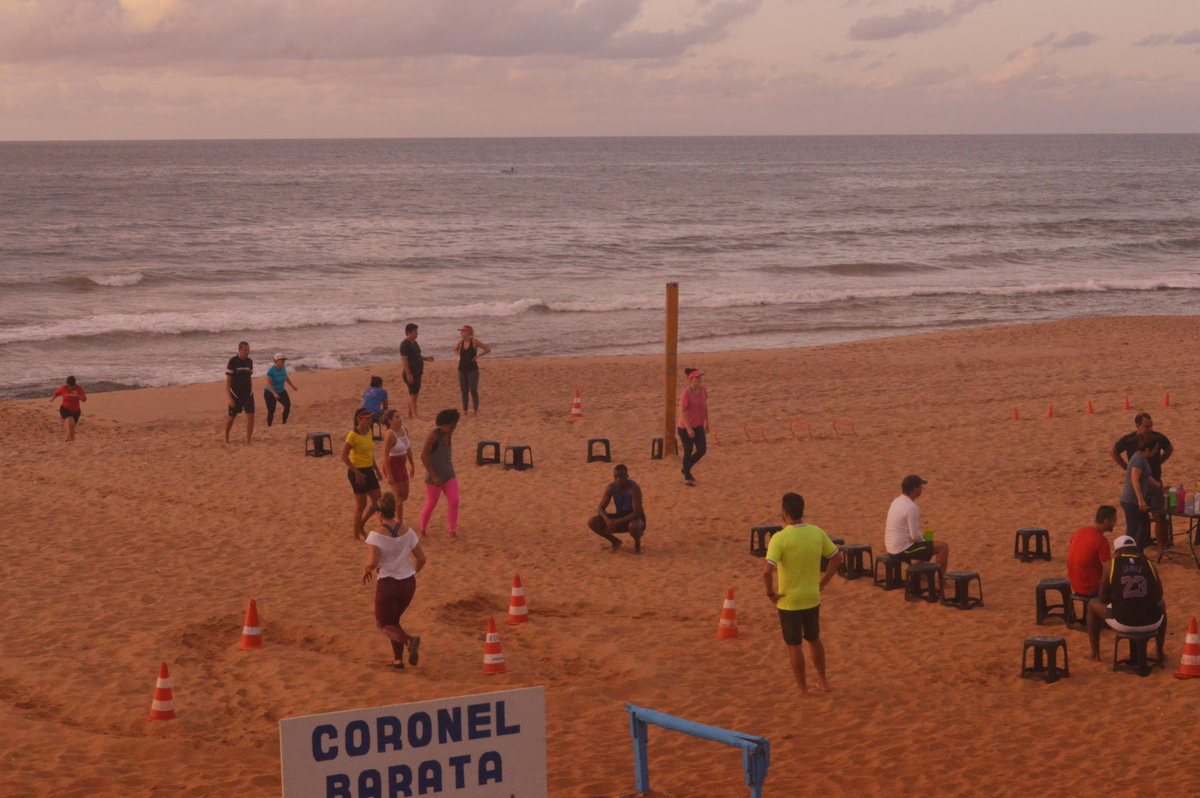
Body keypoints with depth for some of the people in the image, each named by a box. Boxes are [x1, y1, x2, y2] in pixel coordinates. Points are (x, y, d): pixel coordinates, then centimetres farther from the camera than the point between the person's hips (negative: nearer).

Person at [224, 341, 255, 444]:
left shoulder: (250, 362, 4)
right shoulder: (233, 361, -12)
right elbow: (228, 380, -12)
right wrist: (229, 397, -18)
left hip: (248, 393, 4)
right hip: (235, 394, -4)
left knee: (250, 416, -10)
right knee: (231, 417, 9)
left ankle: (247, 441, -4)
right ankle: (226, 436, 35)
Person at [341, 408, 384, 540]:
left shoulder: (368, 432, 7)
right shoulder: (353, 435, -17)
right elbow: (344, 456, -19)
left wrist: (376, 468, 15)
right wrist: (357, 472, -21)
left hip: (369, 470, 8)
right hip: (358, 472, -8)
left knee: (377, 502, 10)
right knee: (361, 505, -1)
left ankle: (360, 526, 28)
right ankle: (357, 535, 13)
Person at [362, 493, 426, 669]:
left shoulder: (376, 534, -16)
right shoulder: (407, 532, -1)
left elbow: (373, 562, -25)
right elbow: (421, 559, 4)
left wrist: (366, 571, -3)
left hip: (387, 584, -5)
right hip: (408, 582, 5)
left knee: (383, 624, 12)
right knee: (393, 620, 25)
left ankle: (410, 641, -16)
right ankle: (398, 660, 19)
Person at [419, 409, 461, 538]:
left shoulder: (449, 435, 3)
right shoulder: (433, 436, -19)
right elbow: (423, 456, -21)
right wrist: (434, 476, -22)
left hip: (448, 474, 6)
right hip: (434, 476, -6)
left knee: (454, 502, -5)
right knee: (431, 504, 6)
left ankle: (453, 532, 2)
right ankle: (422, 530, 26)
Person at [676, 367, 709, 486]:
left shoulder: (703, 390, 0)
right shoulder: (686, 393, -21)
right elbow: (682, 411, -21)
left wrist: (706, 422, 18)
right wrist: (688, 429, -24)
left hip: (698, 426, 7)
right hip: (685, 427, -7)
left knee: (702, 450, 6)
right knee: (688, 452, 3)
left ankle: (686, 469, 29)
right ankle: (687, 477, 19)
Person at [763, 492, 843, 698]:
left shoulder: (780, 538, -21)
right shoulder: (817, 532, -4)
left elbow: (767, 571, -30)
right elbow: (837, 557, 5)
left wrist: (770, 592, -14)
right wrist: (822, 583, 11)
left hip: (788, 601, -5)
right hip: (812, 598, 5)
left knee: (793, 645, 10)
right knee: (814, 639, 24)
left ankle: (803, 690, 17)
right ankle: (823, 681, 35)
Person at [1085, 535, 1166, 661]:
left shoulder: (1112, 565, 0)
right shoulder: (1149, 565, 4)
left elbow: (1103, 599, 6)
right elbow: (1158, 597, 13)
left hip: (1121, 623, -2)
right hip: (1151, 624, 2)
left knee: (1093, 604, 29)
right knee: (1161, 605, 39)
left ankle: (1095, 653, 33)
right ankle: (1160, 652, 41)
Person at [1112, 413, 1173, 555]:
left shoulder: (1158, 438, -9)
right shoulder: (1128, 440, -12)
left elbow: (1169, 449, 14)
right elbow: (1114, 453, 8)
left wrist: (1158, 463, 6)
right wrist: (1126, 468, 2)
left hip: (1155, 483, 0)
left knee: (1159, 517, -6)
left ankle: (1162, 550, -2)